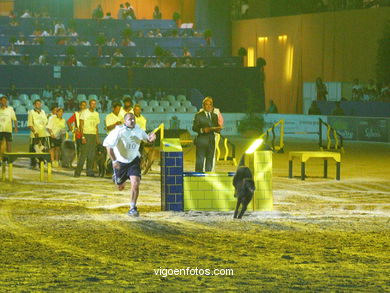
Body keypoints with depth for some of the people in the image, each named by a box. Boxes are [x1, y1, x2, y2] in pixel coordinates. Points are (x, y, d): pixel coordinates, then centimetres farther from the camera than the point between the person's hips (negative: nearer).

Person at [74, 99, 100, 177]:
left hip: (94, 135, 6)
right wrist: (83, 137, -14)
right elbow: (81, 125, -6)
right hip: (86, 134, -6)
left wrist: (97, 138, 12)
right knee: (84, 154, -10)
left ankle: (89, 171, 10)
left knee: (92, 155, 4)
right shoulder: (84, 112, -3)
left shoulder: (96, 114, 14)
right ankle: (77, 172, -9)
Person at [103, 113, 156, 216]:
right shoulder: (119, 131, -20)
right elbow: (108, 145, -21)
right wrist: (114, 161, -28)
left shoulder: (138, 130, -6)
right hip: (120, 162, -2)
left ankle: (132, 208, -5)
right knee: (120, 187, 15)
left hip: (134, 160, 2)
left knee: (135, 184, -19)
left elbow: (147, 138, 12)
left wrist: (150, 139, -14)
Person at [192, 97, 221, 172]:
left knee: (210, 160, 6)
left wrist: (217, 129, -7)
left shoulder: (214, 116, 15)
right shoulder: (198, 115, 0)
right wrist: (202, 130, -22)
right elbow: (194, 128, -6)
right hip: (201, 141, -5)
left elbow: (216, 128, 16)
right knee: (200, 161, -6)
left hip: (211, 141, 5)